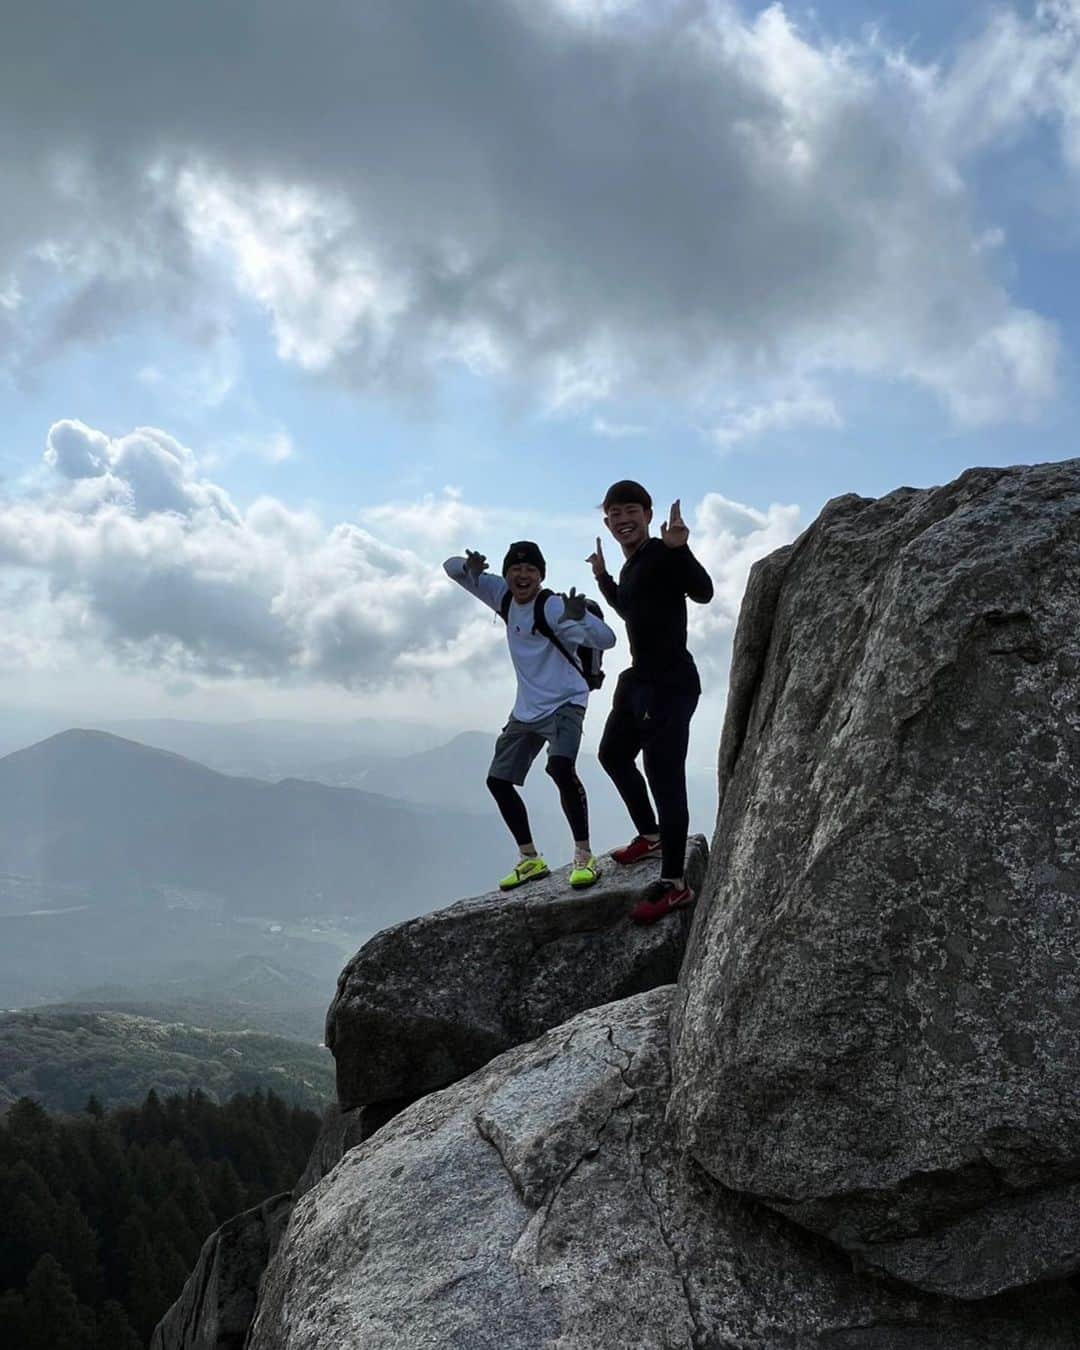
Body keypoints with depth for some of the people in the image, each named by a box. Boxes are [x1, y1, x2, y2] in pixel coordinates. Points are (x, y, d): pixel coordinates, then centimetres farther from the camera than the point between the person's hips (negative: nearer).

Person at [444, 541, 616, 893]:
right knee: (498, 779, 11)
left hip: (564, 703, -8)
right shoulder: (503, 596, -1)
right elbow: (451, 569, 6)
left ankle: (584, 856, -22)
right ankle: (531, 859, 22)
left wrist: (580, 617, -51)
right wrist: (469, 566, -18)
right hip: (526, 709, 8)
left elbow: (606, 639, -31)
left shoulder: (553, 606, -20)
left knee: (561, 768, -31)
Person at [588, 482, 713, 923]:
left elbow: (702, 592, -30)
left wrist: (679, 549, -43)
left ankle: (674, 884, -13)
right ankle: (651, 835, 42)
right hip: (639, 679, 11)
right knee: (613, 754, 27)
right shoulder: (630, 567, 15)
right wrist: (603, 578, 28)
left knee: (664, 777, -15)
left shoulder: (662, 555, -13)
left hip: (670, 683, -11)